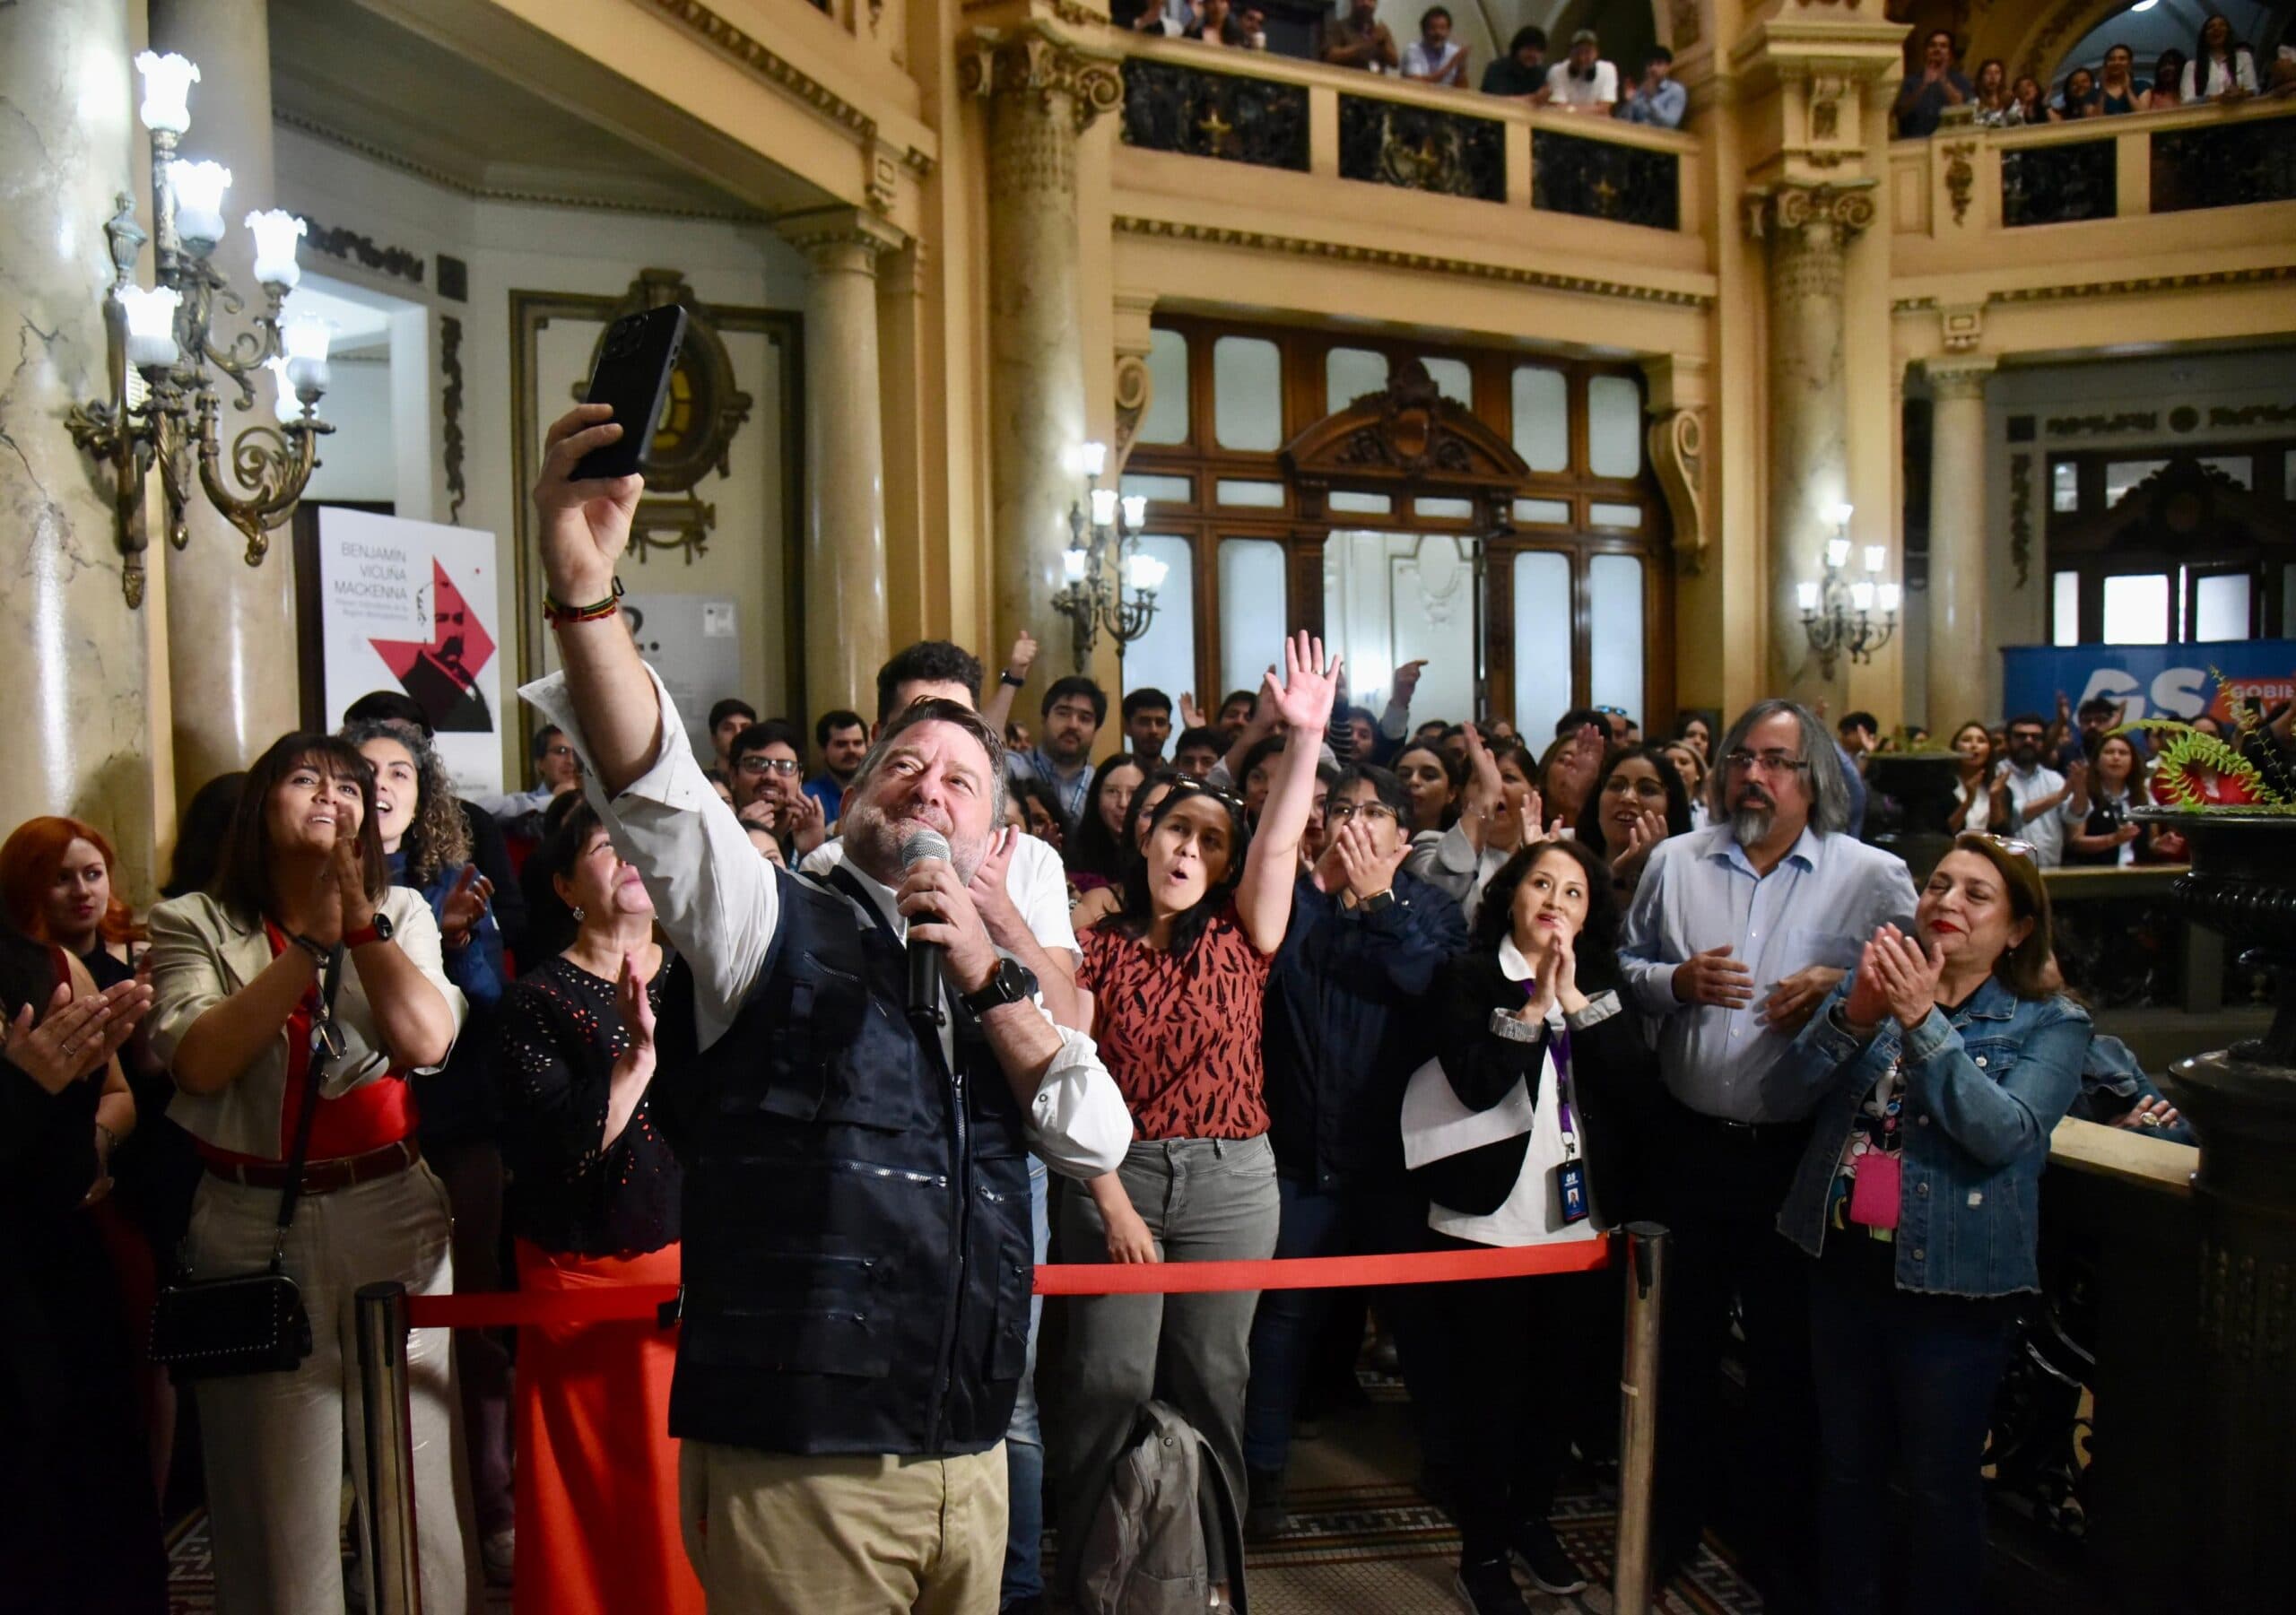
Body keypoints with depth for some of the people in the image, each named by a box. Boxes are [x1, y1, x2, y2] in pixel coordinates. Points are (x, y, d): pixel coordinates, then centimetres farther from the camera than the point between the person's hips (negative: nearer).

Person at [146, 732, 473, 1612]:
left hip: (392, 1218, 1)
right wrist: (311, 942, -11)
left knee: (416, 1482, 4)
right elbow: (200, 1061, -11)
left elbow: (428, 1041, -7)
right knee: (277, 1493, 7)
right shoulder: (192, 923, 5)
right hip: (251, 1226, -1)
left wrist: (359, 918, -10)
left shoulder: (401, 912, 8)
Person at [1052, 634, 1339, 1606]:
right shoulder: (1098, 947, 0)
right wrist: (1112, 1199, -11)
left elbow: (1279, 845, -12)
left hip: (1231, 1179, 1)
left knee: (1211, 1379, 10)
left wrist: (1305, 737, -24)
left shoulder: (1239, 938, 4)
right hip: (1117, 1174, -1)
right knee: (1110, 1380, 0)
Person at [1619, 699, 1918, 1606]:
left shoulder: (1872, 876, -3)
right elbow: (1624, 967, 9)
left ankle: (1782, 1542, 30)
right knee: (1683, 1335, 16)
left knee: (1789, 1349, 12)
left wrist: (1840, 985, -17)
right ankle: (1674, 1508, 36)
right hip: (1689, 1144, 3)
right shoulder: (1676, 862, 5)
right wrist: (1676, 979, -10)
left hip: (1799, 1150, -2)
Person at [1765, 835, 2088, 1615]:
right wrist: (1855, 1016, -22)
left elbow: (2005, 1133, -21)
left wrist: (1923, 1021, -27)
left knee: (1941, 1485, 10)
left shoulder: (2050, 1023, -4)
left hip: (1953, 1279, -3)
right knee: (1848, 1468, 16)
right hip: (1844, 1260, 3)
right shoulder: (1871, 983, 5)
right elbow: (1784, 1091, -6)